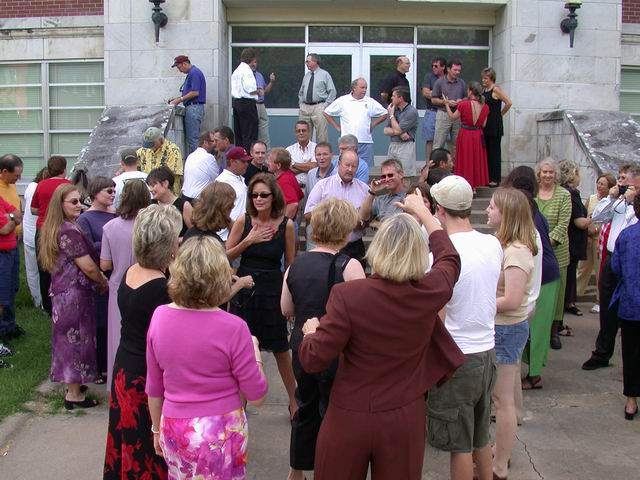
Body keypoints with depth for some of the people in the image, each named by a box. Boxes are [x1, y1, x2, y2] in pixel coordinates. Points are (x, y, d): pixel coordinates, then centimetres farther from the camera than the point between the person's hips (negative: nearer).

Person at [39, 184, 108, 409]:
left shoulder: (54, 229, 9)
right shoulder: (70, 231, -21)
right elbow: (88, 266, -20)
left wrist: (99, 279, 12)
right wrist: (104, 284, -2)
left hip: (62, 291, 9)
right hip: (74, 294, -9)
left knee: (68, 339, 18)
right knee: (76, 340, 1)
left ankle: (71, 384, 31)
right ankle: (74, 395, 12)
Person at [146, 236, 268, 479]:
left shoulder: (160, 316, -7)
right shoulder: (232, 327, -19)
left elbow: (153, 387, 4)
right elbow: (256, 395, -10)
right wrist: (254, 352, 4)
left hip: (174, 428, 4)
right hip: (220, 432, -3)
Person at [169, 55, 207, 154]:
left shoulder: (194, 73, -12)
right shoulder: (191, 73, 19)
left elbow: (195, 93, -20)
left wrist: (181, 99, -11)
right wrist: (177, 99, 14)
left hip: (194, 108, -10)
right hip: (191, 108, 10)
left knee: (192, 137, -8)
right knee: (190, 137, 10)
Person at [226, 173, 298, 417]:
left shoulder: (286, 224, -7)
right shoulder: (243, 221, -6)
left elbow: (290, 264, 1)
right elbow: (226, 256, -1)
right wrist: (248, 241, -15)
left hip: (272, 290, -1)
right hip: (244, 288, 2)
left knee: (280, 348, 8)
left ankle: (294, 400, 27)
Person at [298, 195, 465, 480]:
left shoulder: (348, 295, -22)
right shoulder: (430, 291, -12)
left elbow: (313, 361, -17)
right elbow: (449, 258, 12)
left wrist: (311, 331, 5)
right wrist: (422, 211, 24)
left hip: (350, 418, -2)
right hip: (404, 419, 3)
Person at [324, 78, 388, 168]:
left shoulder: (370, 102, 8)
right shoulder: (342, 100, 4)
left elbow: (384, 114, 15)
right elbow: (327, 113, 11)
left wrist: (373, 125, 7)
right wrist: (337, 127, 7)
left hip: (366, 143, 1)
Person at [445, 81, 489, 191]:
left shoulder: (463, 104, -16)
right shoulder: (485, 107, -4)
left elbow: (452, 118, -3)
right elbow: (483, 124, 4)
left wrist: (446, 104, 9)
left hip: (465, 135, -3)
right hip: (478, 136, 3)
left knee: (465, 159, 7)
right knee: (476, 159, 14)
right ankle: (474, 187, 18)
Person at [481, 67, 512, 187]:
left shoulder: (496, 90, -11)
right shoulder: (484, 90, 13)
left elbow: (509, 103, -16)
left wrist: (501, 114, -6)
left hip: (495, 126, -8)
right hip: (485, 125, 8)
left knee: (494, 152, -3)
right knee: (486, 152, 10)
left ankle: (495, 178, 2)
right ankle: (488, 177, 17)